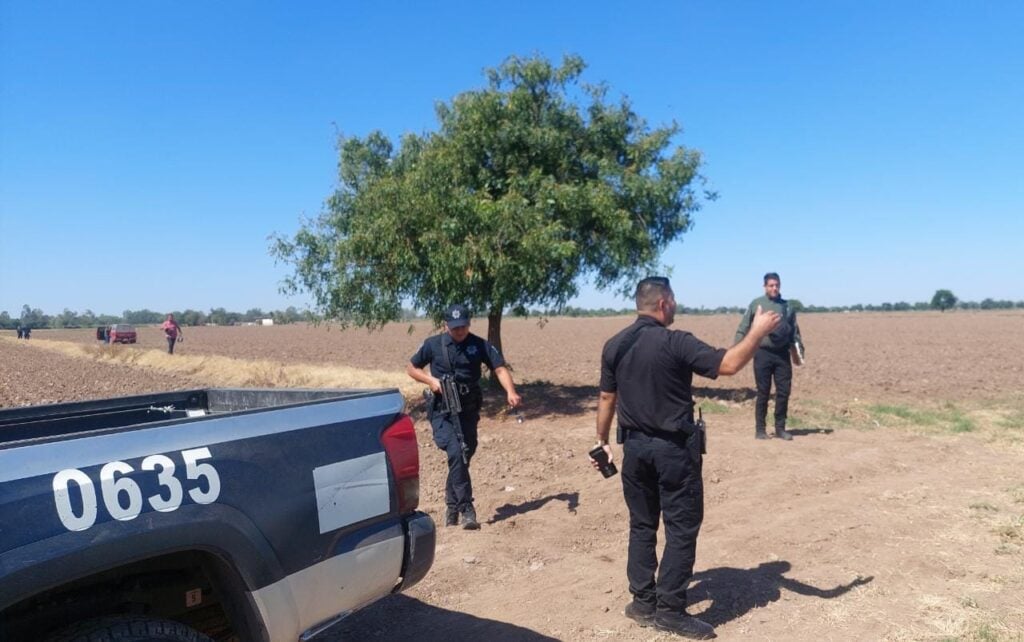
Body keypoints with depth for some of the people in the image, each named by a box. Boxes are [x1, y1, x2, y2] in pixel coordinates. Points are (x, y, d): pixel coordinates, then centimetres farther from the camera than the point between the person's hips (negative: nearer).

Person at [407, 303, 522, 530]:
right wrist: (431, 380, -9)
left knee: (464, 457, 9)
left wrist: (510, 392, -28)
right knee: (456, 453, -21)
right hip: (442, 412, -2)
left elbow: (500, 368, -10)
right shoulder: (433, 345, -1)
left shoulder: (479, 345, -1)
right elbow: (411, 368, 10)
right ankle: (466, 509, -15)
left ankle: (452, 507, 30)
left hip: (468, 412, 3)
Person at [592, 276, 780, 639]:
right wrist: (758, 331, -7)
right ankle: (670, 610, 10)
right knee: (682, 528, 5)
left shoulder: (614, 346, 2)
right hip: (674, 448, -6)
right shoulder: (675, 342, -16)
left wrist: (602, 441, 16)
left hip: (635, 446, 6)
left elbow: (606, 398, 7)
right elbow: (729, 365, -20)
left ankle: (643, 602, 24)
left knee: (642, 525, 16)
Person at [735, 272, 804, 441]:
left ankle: (780, 428, 17)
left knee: (784, 392, 4)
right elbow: (743, 329, 1)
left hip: (782, 354, 3)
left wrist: (799, 348, 6)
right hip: (763, 353, -3)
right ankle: (760, 429, 11)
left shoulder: (787, 306, 11)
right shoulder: (756, 304, 2)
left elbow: (794, 331, 17)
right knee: (763, 393, 2)